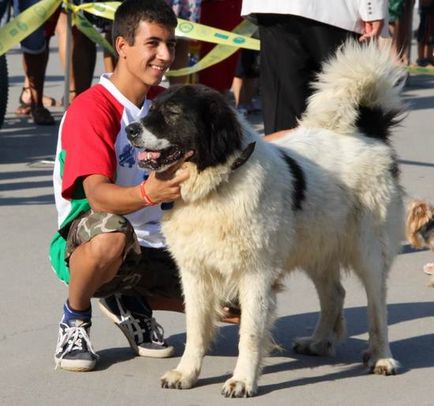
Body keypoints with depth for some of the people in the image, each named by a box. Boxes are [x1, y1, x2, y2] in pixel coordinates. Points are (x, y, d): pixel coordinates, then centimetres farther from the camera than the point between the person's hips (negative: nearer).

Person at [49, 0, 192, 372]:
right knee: (111, 232, -43)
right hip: (84, 243, -7)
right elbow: (98, 196, -31)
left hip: (154, 248, 7)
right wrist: (148, 194, -51)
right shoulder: (91, 109, -17)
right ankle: (75, 318, -11)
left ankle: (130, 302, 13)